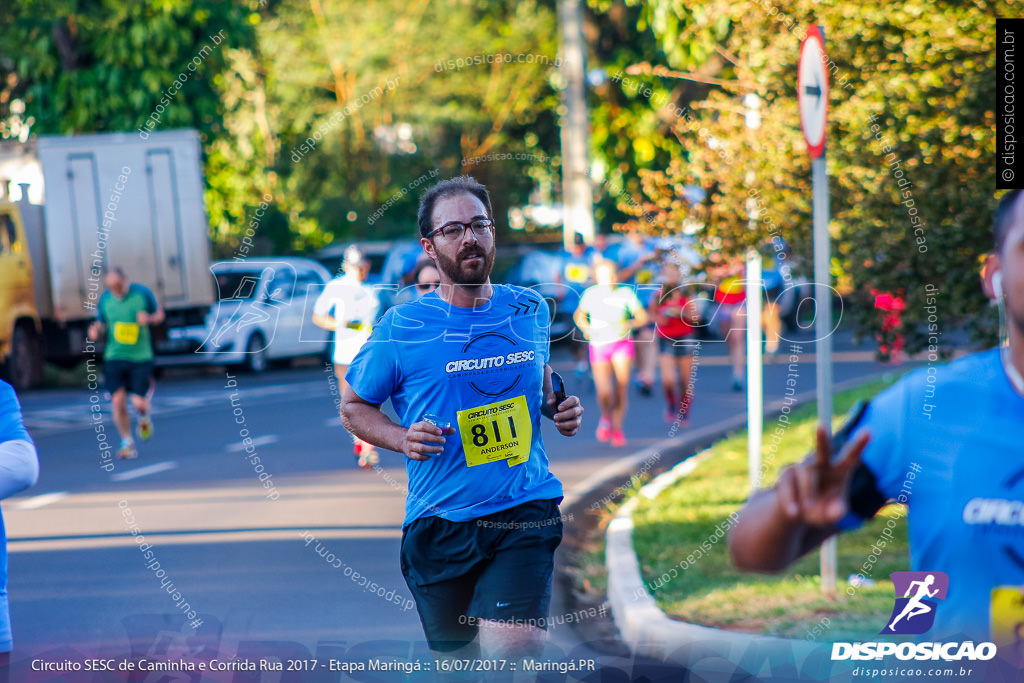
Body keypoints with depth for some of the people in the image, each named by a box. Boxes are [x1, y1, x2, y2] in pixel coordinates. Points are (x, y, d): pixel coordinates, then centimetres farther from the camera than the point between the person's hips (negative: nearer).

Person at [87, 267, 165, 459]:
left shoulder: (142, 293, -5)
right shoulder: (104, 299, 1)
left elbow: (159, 314, 8)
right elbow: (100, 323, 13)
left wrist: (149, 319, -15)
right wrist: (96, 331, -11)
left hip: (140, 357, -2)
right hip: (114, 357, 2)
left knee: (139, 402, -9)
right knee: (118, 402, -6)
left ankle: (144, 418, 30)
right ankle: (127, 443, 11)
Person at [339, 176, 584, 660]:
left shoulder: (531, 310, 6)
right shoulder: (400, 328, -4)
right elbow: (353, 408, 8)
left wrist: (559, 409, 5)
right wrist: (403, 439, -11)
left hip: (525, 513, 0)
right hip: (439, 523, 0)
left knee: (512, 649, -24)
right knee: (456, 654, 15)